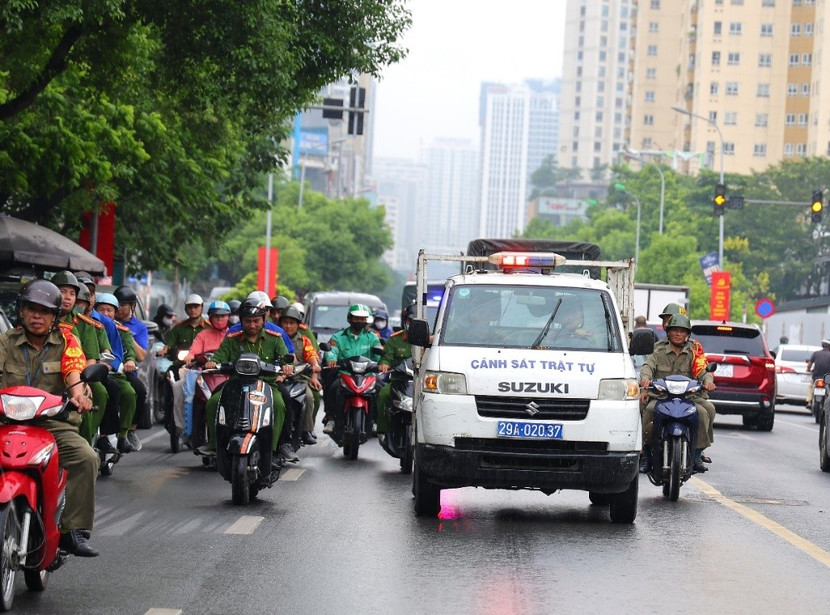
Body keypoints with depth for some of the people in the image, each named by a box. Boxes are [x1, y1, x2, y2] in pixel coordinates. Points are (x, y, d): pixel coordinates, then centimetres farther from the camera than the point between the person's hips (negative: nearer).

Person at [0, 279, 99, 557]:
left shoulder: (66, 341, 10)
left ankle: (72, 530, -23)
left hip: (54, 422, 0)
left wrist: (77, 392, -30)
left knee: (86, 458, -26)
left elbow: (73, 369, -8)